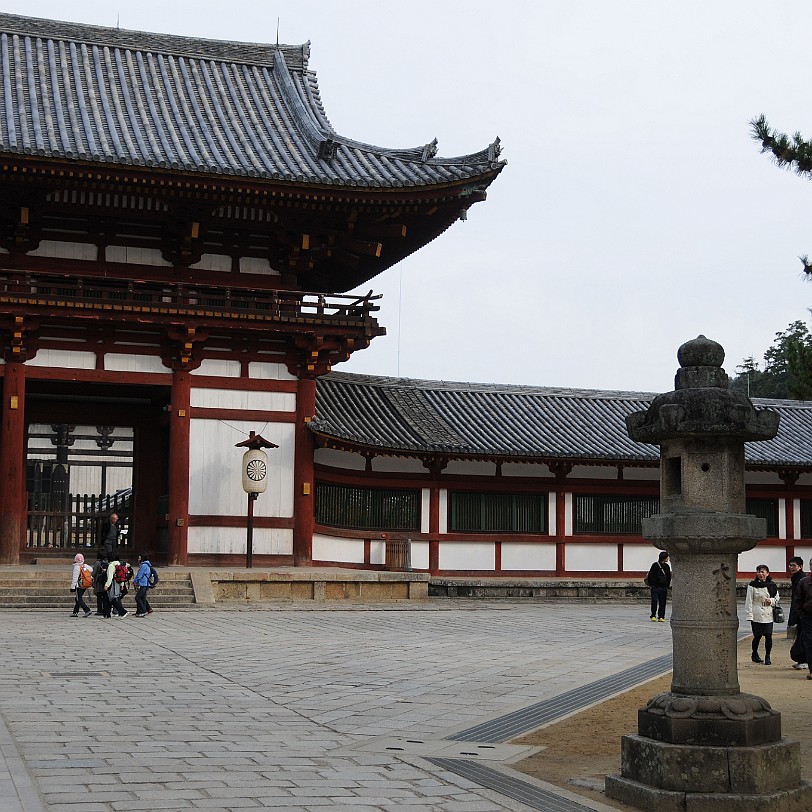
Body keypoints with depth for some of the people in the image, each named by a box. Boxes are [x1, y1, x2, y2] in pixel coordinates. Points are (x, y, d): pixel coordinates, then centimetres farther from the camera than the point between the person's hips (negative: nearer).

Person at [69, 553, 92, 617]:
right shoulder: (85, 566, 7)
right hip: (84, 586, 8)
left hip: (79, 586, -8)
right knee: (78, 599, 17)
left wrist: (72, 587, -11)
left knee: (79, 600, -6)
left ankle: (87, 611, -18)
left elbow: (74, 578, -14)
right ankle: (75, 612, 20)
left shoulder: (76, 567, -13)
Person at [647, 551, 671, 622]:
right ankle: (653, 616, 0)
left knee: (662, 602, 3)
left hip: (663, 587, 4)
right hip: (655, 587, -4)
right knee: (654, 601, -9)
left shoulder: (667, 566, 10)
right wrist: (650, 585, -3)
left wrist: (667, 585, 12)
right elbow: (650, 575, -2)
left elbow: (669, 577, 19)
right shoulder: (655, 565, -5)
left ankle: (661, 617, 8)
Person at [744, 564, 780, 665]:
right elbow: (749, 601, -2)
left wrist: (771, 601, -5)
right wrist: (749, 615, -8)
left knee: (768, 636, -5)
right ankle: (755, 655, 25)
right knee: (757, 636, 4)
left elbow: (777, 599, 18)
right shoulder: (752, 586, -2)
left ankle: (767, 657, 6)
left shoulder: (772, 586, 7)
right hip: (756, 615, -2)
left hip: (768, 615, 2)